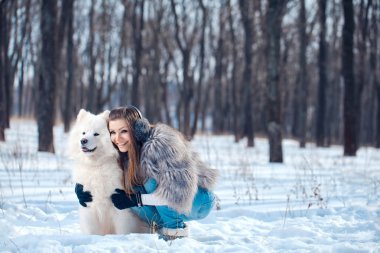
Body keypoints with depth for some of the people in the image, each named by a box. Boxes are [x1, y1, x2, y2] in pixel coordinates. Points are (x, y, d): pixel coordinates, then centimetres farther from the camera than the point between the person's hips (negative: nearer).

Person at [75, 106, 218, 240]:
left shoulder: (160, 143, -30)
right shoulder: (125, 152, -8)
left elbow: (179, 192, -32)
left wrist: (137, 199, -29)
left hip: (199, 200, -7)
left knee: (153, 181, -29)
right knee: (130, 193, -15)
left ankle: (176, 230, -13)